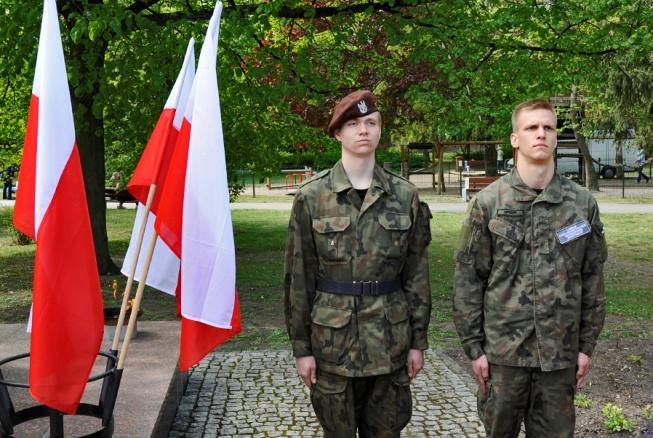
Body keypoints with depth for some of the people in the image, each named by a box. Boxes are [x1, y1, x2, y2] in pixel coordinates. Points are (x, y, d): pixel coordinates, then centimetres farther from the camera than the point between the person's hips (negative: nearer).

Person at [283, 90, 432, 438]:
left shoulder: (405, 196, 1)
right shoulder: (311, 197, -5)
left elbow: (417, 273, 4)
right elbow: (299, 277, -3)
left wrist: (418, 340, 3)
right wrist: (301, 347, -4)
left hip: (389, 339, 2)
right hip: (333, 340, -1)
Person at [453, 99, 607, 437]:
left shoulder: (583, 203, 2)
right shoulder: (488, 202, -3)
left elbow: (593, 277, 6)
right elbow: (468, 278, -2)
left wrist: (587, 345, 5)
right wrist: (473, 346, -4)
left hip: (560, 352, 2)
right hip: (503, 348, -1)